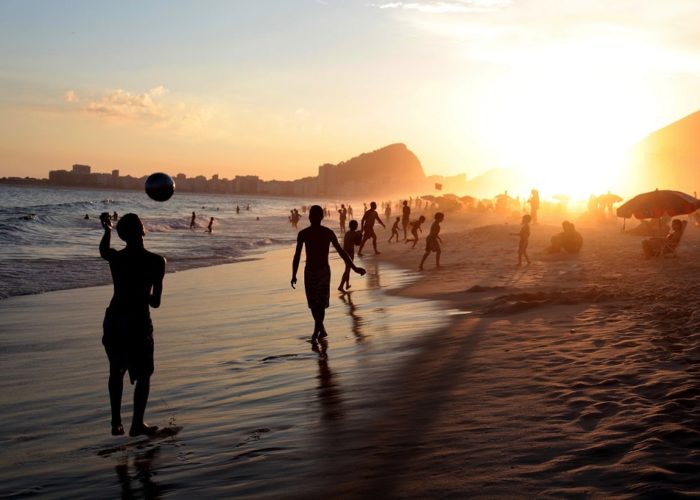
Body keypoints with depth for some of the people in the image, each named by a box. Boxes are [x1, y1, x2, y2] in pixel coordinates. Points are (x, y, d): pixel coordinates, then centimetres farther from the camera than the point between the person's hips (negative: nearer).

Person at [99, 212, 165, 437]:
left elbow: (103, 251, 24)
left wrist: (107, 230, 38)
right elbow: (155, 302, -11)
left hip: (114, 319, 4)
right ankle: (137, 424, 14)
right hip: (138, 322, -4)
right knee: (143, 375, 12)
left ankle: (116, 422, 22)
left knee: (116, 371, 19)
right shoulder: (156, 261, -13)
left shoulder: (115, 257, -4)